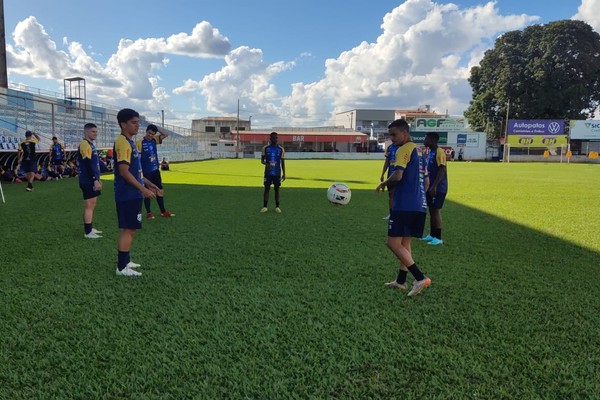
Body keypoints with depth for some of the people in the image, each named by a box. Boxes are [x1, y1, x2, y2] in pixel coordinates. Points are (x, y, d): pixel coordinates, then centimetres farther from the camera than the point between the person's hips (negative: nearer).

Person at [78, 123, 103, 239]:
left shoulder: (90, 144, 17)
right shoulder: (85, 144, -14)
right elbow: (88, 164, -21)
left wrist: (97, 179, 24)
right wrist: (95, 180, -23)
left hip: (91, 180, 10)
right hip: (88, 181, -10)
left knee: (92, 205, 15)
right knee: (89, 206, -6)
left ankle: (90, 228, 23)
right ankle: (88, 232, -2)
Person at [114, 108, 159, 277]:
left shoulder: (129, 142, 15)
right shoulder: (123, 143, -16)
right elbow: (123, 171, -22)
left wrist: (147, 183, 21)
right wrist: (143, 188, -21)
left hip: (132, 193, 10)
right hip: (128, 194, -10)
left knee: (129, 229, 16)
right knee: (129, 229, -5)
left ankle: (125, 261, 26)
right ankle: (122, 267, 2)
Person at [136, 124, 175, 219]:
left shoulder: (154, 140, 4)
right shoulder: (140, 142, -14)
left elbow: (166, 134, 3)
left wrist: (157, 128, -6)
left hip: (155, 170, 6)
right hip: (146, 172, -6)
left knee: (160, 191, 11)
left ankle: (163, 211, 21)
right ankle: (148, 213, 14)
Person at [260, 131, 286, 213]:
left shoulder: (281, 149, 2)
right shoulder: (265, 148, 1)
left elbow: (283, 162, 5)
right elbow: (262, 160, 6)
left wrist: (284, 174, 1)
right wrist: (266, 163, -18)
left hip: (277, 173, 0)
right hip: (268, 172, 0)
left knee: (277, 189, 5)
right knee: (266, 188, 0)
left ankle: (277, 207, 13)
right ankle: (265, 207, 5)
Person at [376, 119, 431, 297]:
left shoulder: (404, 149, -10)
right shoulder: (419, 151, 18)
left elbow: (397, 176, -22)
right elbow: (425, 181, 22)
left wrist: (383, 184, -4)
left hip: (404, 205, -10)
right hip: (419, 205, 10)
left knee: (393, 242, -7)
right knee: (404, 243, 16)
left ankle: (420, 278, -11)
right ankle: (401, 281, 21)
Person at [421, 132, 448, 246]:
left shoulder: (439, 152, -15)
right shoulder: (430, 153, 14)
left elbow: (442, 170, -21)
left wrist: (434, 186, -25)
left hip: (438, 188, -9)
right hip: (430, 187, 9)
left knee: (436, 211, -6)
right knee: (431, 211, 13)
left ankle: (438, 238, 1)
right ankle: (432, 235, 22)